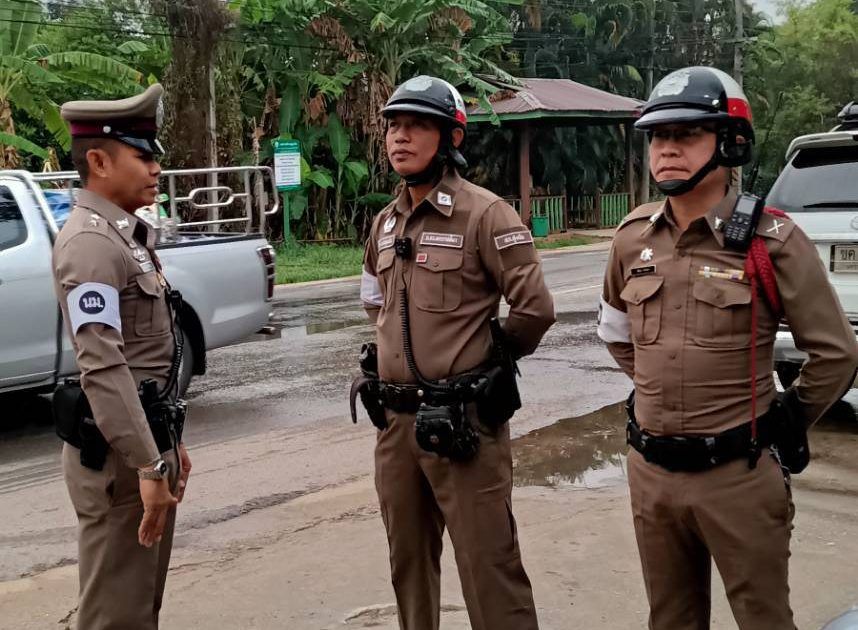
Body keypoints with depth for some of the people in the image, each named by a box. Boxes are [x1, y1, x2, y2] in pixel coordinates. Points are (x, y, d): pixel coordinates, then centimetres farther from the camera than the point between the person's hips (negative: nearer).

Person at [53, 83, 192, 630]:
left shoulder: (128, 235, 15)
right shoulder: (90, 242, -17)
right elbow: (103, 368, -25)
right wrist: (148, 465, -26)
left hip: (149, 436, 10)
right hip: (118, 455, -10)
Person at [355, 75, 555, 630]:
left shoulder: (483, 214, -11)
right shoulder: (385, 224, 12)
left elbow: (536, 307, -14)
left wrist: (492, 359, -1)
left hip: (463, 420, -7)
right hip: (396, 420, 7)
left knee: (488, 567, -3)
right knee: (409, 562, 19)